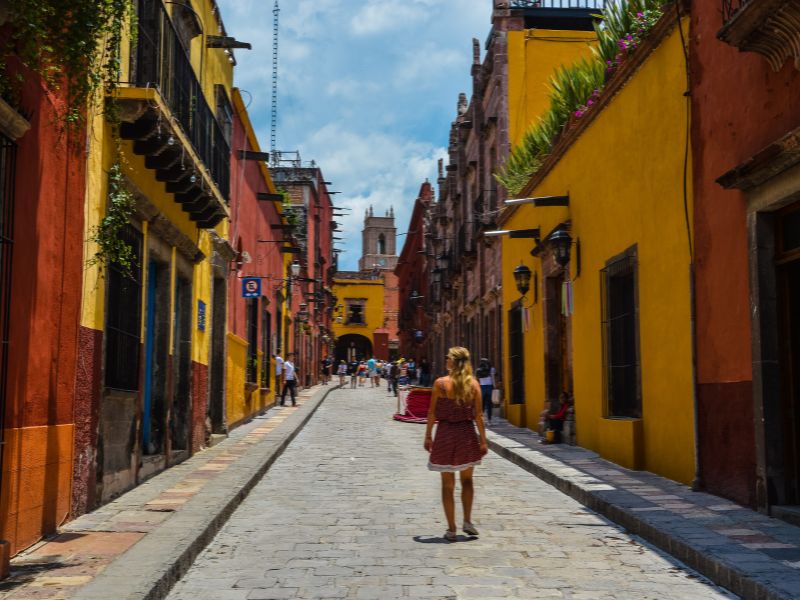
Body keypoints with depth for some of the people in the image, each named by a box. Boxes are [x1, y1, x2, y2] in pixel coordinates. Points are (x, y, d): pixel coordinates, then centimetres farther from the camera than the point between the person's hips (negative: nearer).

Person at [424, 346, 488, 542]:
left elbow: (432, 413, -6)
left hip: (445, 433, -2)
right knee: (467, 480, 21)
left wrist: (428, 436, 4)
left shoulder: (440, 383, -9)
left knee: (448, 484, 7)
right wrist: (483, 440, 2)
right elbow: (478, 415, -3)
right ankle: (467, 521, 14)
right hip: (467, 434, 2)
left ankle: (451, 529, 10)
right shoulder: (473, 384, -3)